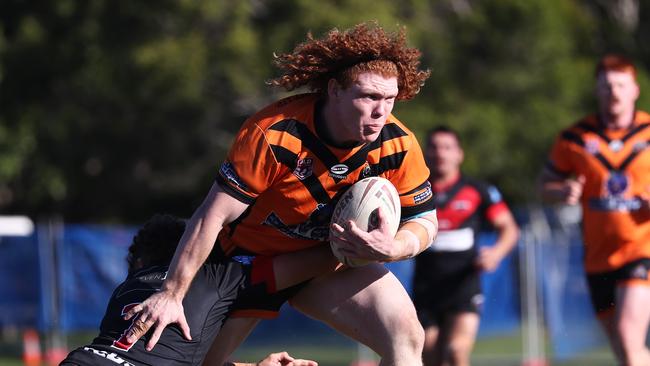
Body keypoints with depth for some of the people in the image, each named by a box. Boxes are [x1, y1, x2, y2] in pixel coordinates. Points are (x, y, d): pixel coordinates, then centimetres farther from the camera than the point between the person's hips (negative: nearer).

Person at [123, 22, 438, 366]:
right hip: (249, 255, -3)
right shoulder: (273, 134, -32)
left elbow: (424, 220, -8)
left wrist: (392, 248, -32)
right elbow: (213, 216, -29)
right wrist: (171, 294, -28)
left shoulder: (399, 146, -21)